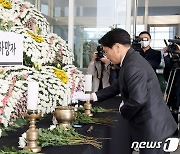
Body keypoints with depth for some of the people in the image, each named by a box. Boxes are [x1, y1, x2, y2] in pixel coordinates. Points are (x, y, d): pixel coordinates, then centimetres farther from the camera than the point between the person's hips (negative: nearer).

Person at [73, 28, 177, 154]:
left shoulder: (133, 66, -22)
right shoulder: (132, 59, 11)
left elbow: (138, 99, -30)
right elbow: (117, 87, 18)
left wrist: (123, 110, -9)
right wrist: (89, 96, 14)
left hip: (152, 126, -9)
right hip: (150, 124, 10)